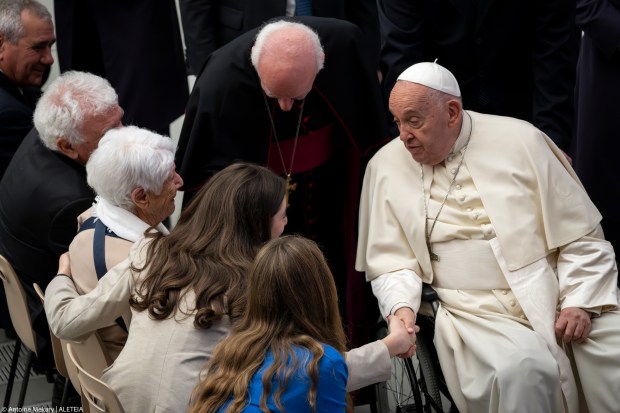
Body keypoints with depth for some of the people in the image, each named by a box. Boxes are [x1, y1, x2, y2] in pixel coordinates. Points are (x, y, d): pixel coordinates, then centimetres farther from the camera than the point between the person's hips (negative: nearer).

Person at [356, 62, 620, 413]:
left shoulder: (520, 140, 2)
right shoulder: (387, 166, 6)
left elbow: (581, 235, 5)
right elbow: (391, 261, 7)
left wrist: (581, 301, -6)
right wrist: (402, 307, -12)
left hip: (560, 297, 1)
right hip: (481, 315, -1)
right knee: (519, 371, -31)